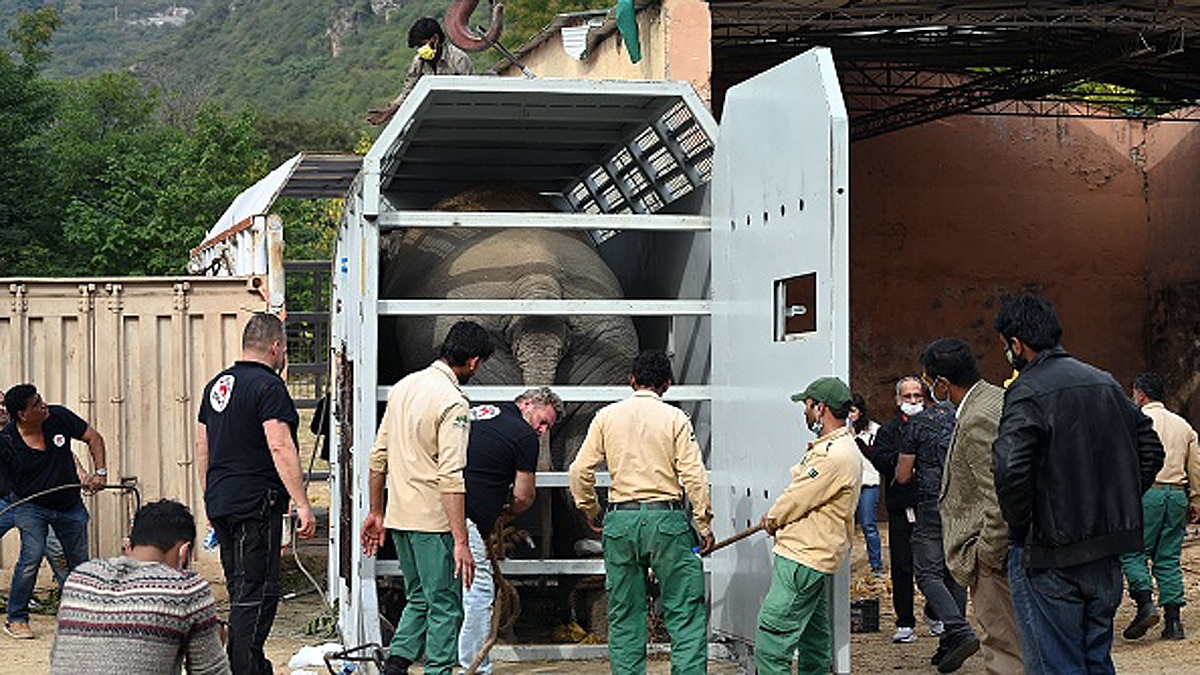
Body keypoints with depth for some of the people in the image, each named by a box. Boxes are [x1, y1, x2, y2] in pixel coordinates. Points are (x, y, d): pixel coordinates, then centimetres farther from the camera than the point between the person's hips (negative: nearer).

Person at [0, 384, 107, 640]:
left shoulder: (59, 417, -12)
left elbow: (93, 437, 0)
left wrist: (100, 472, -9)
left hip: (70, 505, 4)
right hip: (31, 507, -4)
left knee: (80, 560, 10)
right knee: (32, 554, -20)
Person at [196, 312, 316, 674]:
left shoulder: (217, 384, 15)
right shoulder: (268, 387, -12)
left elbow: (202, 447, 20)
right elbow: (280, 448, -21)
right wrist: (302, 504, -21)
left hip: (220, 504, 9)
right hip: (256, 505, -9)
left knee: (242, 589, 16)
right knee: (257, 592, -6)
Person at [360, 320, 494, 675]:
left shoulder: (402, 387, 9)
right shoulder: (453, 403, -15)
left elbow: (379, 457, 14)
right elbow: (451, 478, -21)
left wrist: (376, 512, 21)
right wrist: (461, 542, -22)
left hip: (399, 516, 8)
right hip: (433, 519, -8)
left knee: (419, 599, 19)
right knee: (445, 607, 2)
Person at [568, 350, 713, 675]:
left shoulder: (607, 416, 4)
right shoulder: (675, 418, -2)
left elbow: (580, 472, 4)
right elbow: (694, 477, -7)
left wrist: (590, 509, 20)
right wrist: (704, 525, 1)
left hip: (620, 521, 3)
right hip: (666, 518, -2)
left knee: (624, 614, 10)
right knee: (685, 611, 2)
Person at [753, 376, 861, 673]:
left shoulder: (836, 456, -21)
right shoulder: (829, 446, 16)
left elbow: (797, 500, -16)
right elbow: (801, 493, 24)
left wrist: (773, 518, 3)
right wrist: (778, 517, 9)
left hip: (803, 558, -11)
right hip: (814, 555, 11)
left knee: (771, 638, -13)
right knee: (814, 635, 18)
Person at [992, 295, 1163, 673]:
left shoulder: (1027, 393, -13)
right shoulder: (1105, 383, 10)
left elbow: (1010, 470, -25)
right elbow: (1150, 448, 15)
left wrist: (1019, 529, -10)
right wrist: (1118, 506, 15)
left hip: (1049, 556, -7)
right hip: (1106, 551, 7)